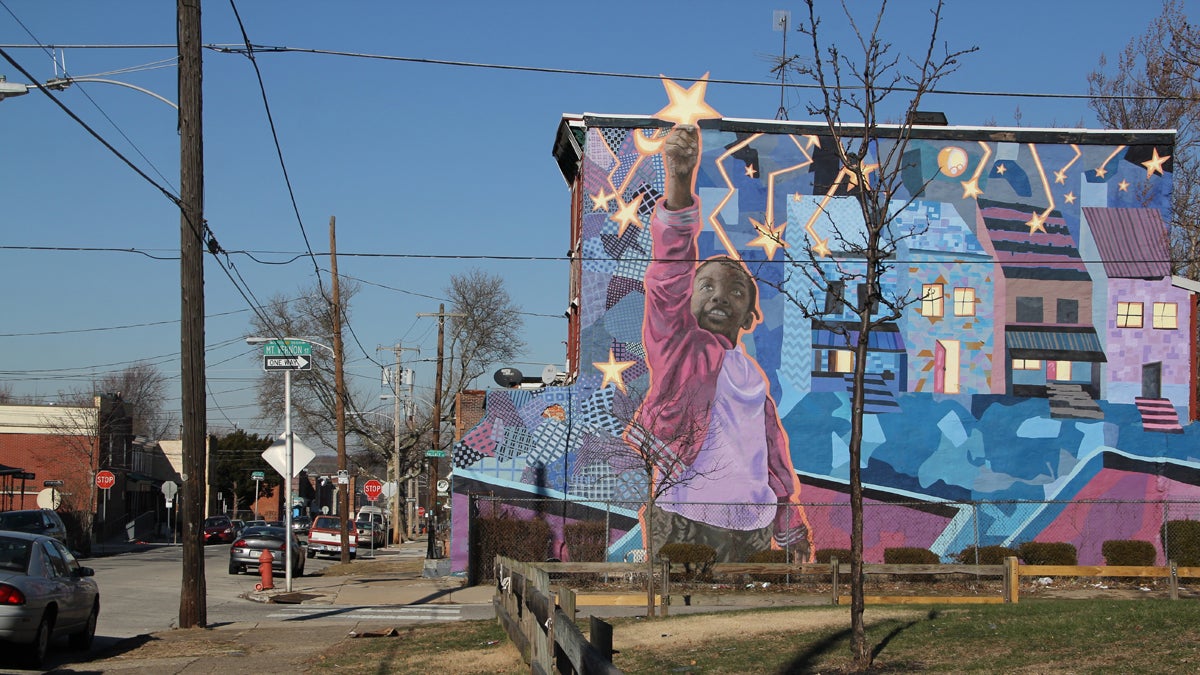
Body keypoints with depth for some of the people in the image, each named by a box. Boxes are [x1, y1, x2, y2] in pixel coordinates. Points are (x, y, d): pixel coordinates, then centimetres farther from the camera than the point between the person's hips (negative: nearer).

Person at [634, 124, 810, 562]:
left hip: (752, 527, 6)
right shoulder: (679, 344, -1)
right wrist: (679, 182, -33)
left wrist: (790, 524, 33)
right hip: (684, 523, -6)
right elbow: (671, 272, -18)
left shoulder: (752, 374, 18)